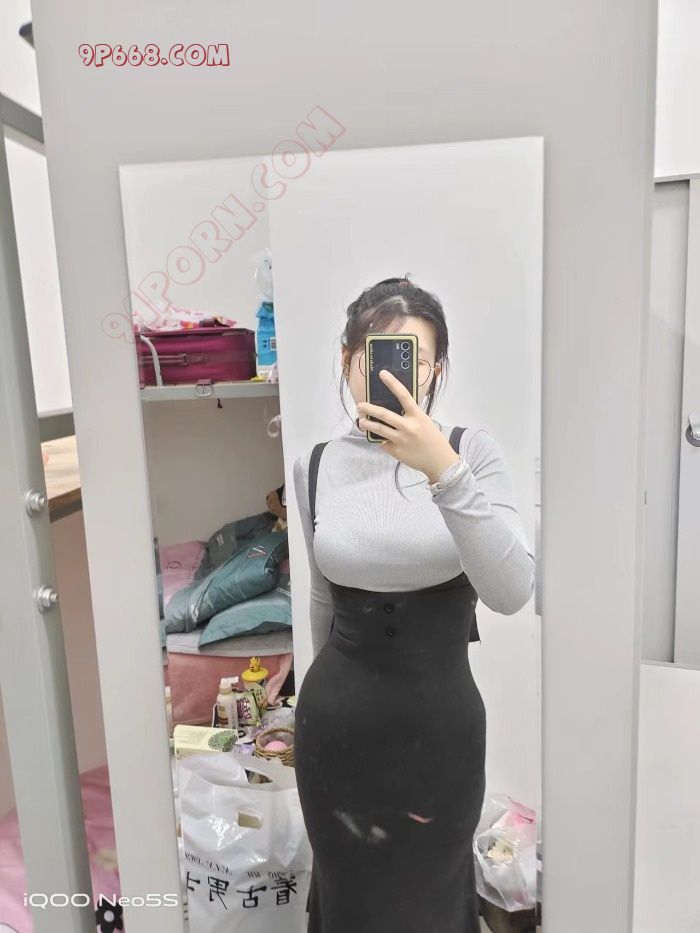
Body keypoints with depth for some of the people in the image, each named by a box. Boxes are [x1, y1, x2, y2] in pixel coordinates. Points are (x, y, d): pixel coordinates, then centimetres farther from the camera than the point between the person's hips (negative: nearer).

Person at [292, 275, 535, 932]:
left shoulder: (471, 451, -12)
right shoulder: (315, 466, -4)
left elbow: (512, 592, -24)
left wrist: (443, 471, -35)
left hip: (441, 723, -1)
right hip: (334, 722, 2)